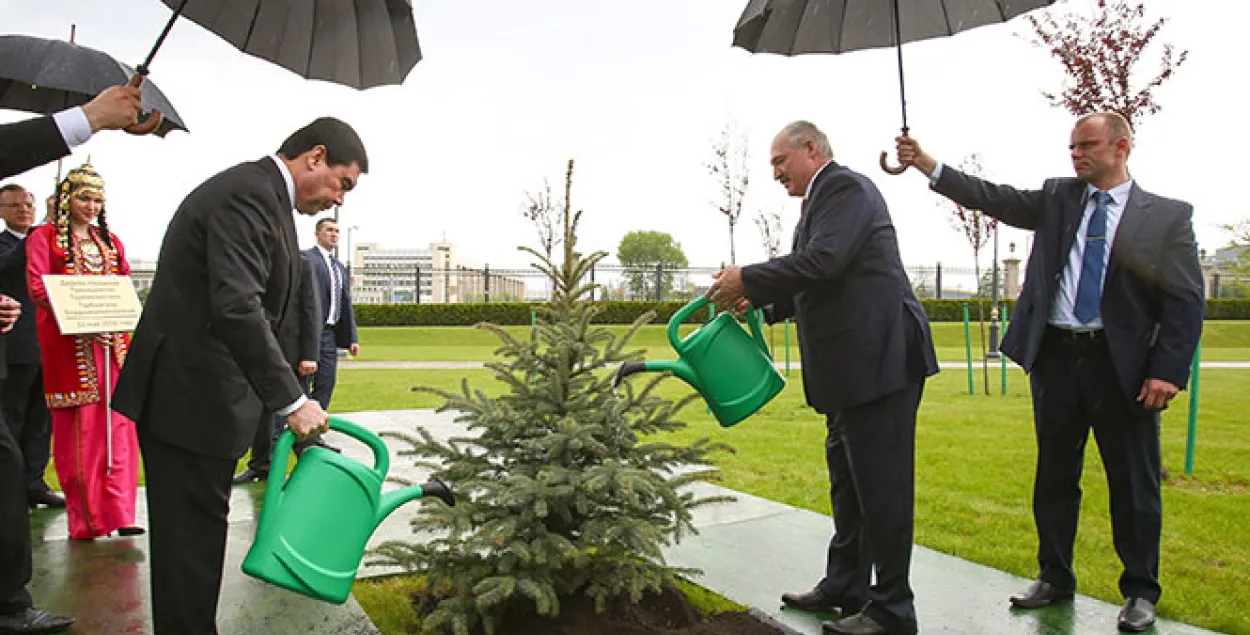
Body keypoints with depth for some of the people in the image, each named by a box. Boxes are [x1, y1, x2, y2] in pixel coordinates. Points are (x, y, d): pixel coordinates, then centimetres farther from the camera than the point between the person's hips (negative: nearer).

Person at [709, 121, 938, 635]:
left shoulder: (844, 186, -9)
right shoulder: (825, 197, 19)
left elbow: (823, 261, -23)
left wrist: (748, 278, -15)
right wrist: (760, 299, 10)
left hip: (879, 358, -11)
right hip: (853, 365, 11)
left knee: (880, 482, -3)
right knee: (847, 480, 17)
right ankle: (844, 586, 31)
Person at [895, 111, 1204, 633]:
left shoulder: (1167, 216, 1)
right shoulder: (1057, 199, 10)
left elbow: (1186, 302, -3)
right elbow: (994, 199, -1)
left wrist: (1168, 371, -12)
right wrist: (926, 164, -11)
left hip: (1122, 364, -3)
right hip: (1055, 356, 3)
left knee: (1134, 483, 6)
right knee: (1054, 475, 12)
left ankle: (1140, 591, 24)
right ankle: (1055, 579, 27)